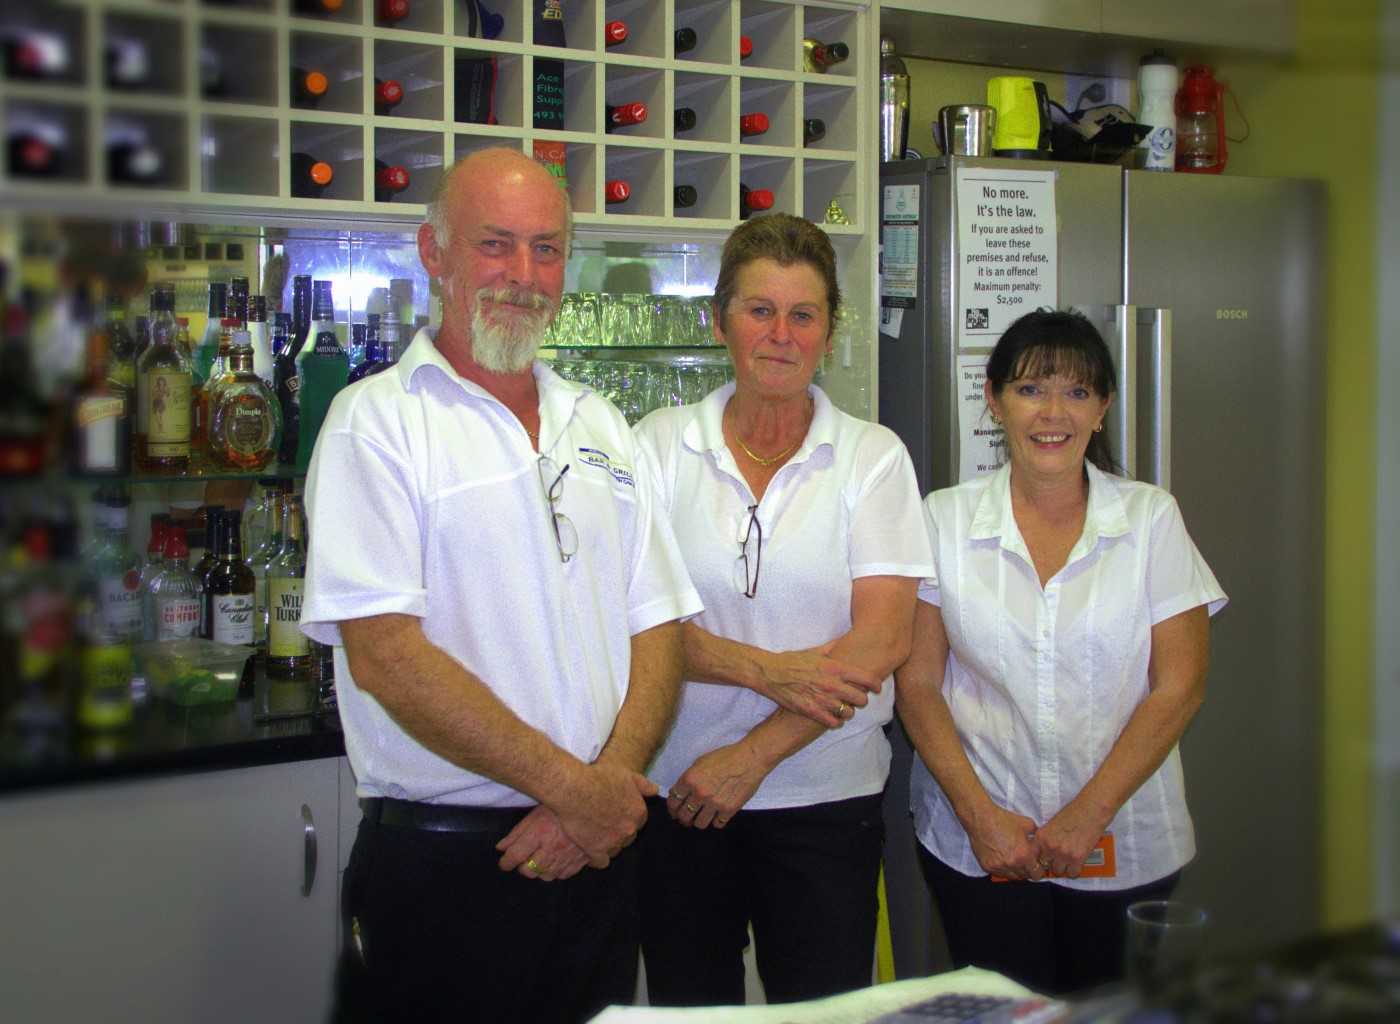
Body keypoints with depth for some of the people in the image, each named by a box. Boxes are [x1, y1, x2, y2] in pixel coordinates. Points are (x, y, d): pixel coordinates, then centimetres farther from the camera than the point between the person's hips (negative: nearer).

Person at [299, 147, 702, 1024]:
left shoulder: (599, 426, 12)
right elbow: (385, 655, -16)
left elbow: (658, 629, 8)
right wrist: (571, 784, -14)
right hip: (440, 868, -5)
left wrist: (610, 780, -10)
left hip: (596, 852, 5)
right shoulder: (378, 420, -6)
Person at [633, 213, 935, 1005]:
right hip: (679, 794, 1)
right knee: (690, 1004, 10)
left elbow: (883, 640, -8)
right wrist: (766, 670, -19)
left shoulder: (873, 457, 1)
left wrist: (753, 754, -13)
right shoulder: (661, 444, 2)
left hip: (827, 798, 0)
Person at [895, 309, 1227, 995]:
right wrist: (979, 813, -10)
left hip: (1124, 850, 0)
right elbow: (916, 683, 0)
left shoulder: (1151, 518, 1)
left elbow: (1179, 686, -4)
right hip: (979, 847, 0)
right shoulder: (945, 519, 2)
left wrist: (1088, 815, -11)